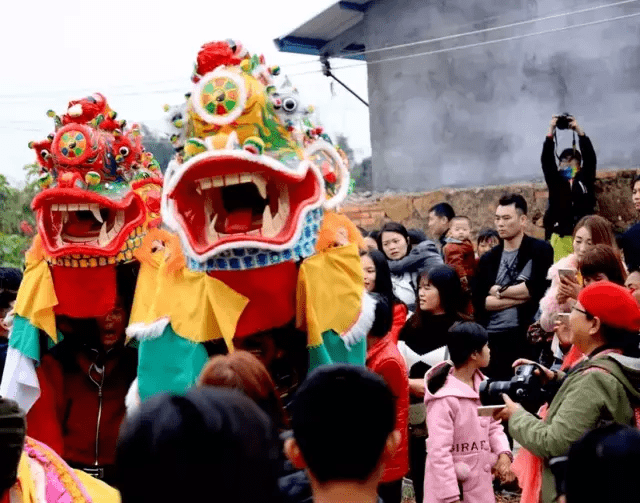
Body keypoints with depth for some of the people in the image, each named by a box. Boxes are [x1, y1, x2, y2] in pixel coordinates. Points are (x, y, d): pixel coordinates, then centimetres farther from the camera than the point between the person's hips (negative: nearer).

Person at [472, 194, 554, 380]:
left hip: (526, 335, -4)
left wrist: (498, 291, -3)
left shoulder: (540, 250, 1)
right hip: (490, 337, 4)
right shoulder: (488, 259, 13)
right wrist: (519, 297, -9)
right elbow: (478, 301, 1)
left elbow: (537, 289, -14)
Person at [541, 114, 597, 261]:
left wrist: (579, 131, -1)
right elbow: (546, 160, 3)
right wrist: (551, 131, -1)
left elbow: (590, 157, 2)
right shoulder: (556, 181, 13)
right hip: (560, 237, 0)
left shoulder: (585, 180, 12)